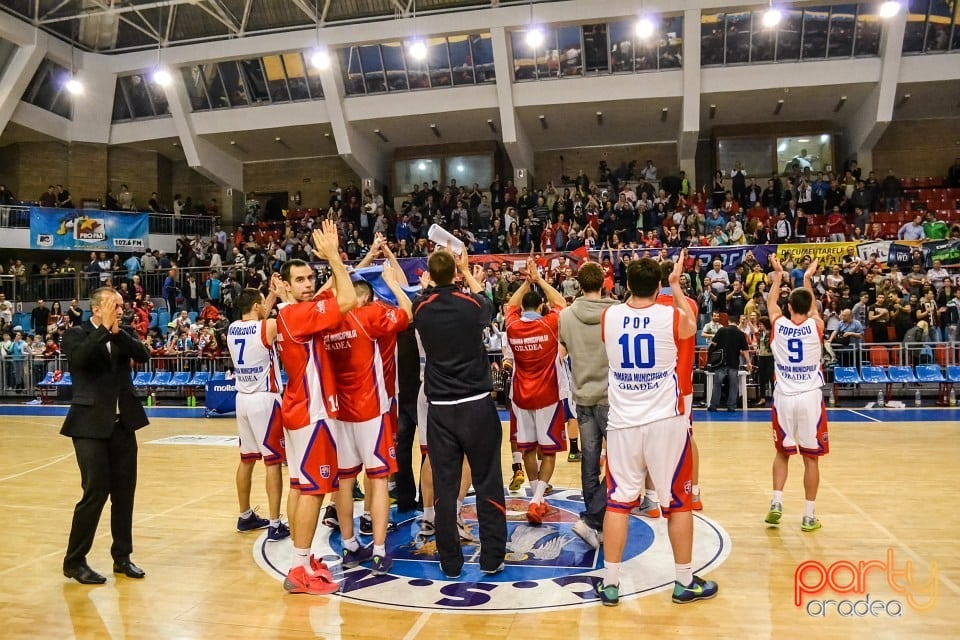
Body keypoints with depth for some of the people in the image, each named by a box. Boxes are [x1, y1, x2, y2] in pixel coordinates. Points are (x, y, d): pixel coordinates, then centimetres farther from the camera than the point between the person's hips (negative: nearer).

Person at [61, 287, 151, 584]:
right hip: (90, 426, -5)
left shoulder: (121, 335, 9)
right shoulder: (76, 334, -4)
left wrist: (117, 331, -17)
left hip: (122, 424, 5)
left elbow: (143, 355, -7)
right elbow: (79, 359, -24)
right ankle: (74, 561, 13)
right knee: (96, 493, -5)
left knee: (124, 492, 9)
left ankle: (122, 556, 23)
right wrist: (104, 328, -21)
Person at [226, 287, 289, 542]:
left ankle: (245, 516, 29)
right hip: (265, 399, -7)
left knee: (246, 459, 17)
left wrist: (273, 293, 22)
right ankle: (275, 525, 0)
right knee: (273, 461, -2)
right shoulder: (269, 327, -15)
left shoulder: (232, 329, 6)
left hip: (243, 399, 7)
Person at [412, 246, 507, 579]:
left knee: (445, 487, 7)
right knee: (487, 484, 8)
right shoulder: (471, 303, -6)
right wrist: (467, 271, 31)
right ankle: (492, 558, 15)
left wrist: (434, 280, 35)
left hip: (440, 409, 2)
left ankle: (450, 562, 15)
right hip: (477, 405, -1)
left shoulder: (421, 308, -2)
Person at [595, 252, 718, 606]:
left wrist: (634, 286, 30)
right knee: (678, 501, 11)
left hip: (622, 423, 2)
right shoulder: (672, 315, -7)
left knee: (618, 501, 9)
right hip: (666, 421, -2)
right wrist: (676, 286, 28)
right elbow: (691, 326, 18)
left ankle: (610, 583, 14)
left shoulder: (609, 317, -2)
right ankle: (685, 582, 22)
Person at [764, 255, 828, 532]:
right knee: (811, 457, 7)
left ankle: (776, 504, 10)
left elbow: (771, 302, 19)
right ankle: (809, 516, 12)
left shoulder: (778, 324, -2)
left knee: (783, 452, 18)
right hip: (810, 397, -1)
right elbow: (813, 307, 20)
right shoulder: (816, 326, -4)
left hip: (784, 396, 1)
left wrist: (778, 274, 31)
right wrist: (808, 279, 32)